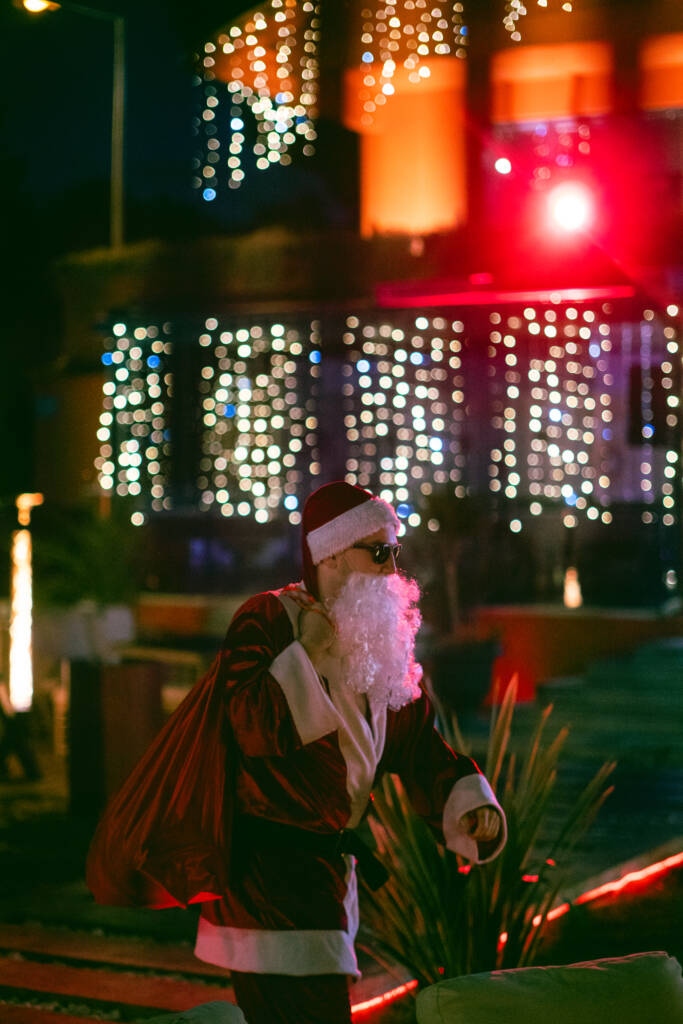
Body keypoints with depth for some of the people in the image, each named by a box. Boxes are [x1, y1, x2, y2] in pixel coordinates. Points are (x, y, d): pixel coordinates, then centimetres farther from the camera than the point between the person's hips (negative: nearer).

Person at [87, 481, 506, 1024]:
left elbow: (421, 746, 14)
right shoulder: (266, 620, -11)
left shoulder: (379, 645, 13)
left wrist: (470, 804, -2)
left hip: (327, 869, 8)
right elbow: (255, 727, -26)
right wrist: (309, 651, -21)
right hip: (267, 867, -8)